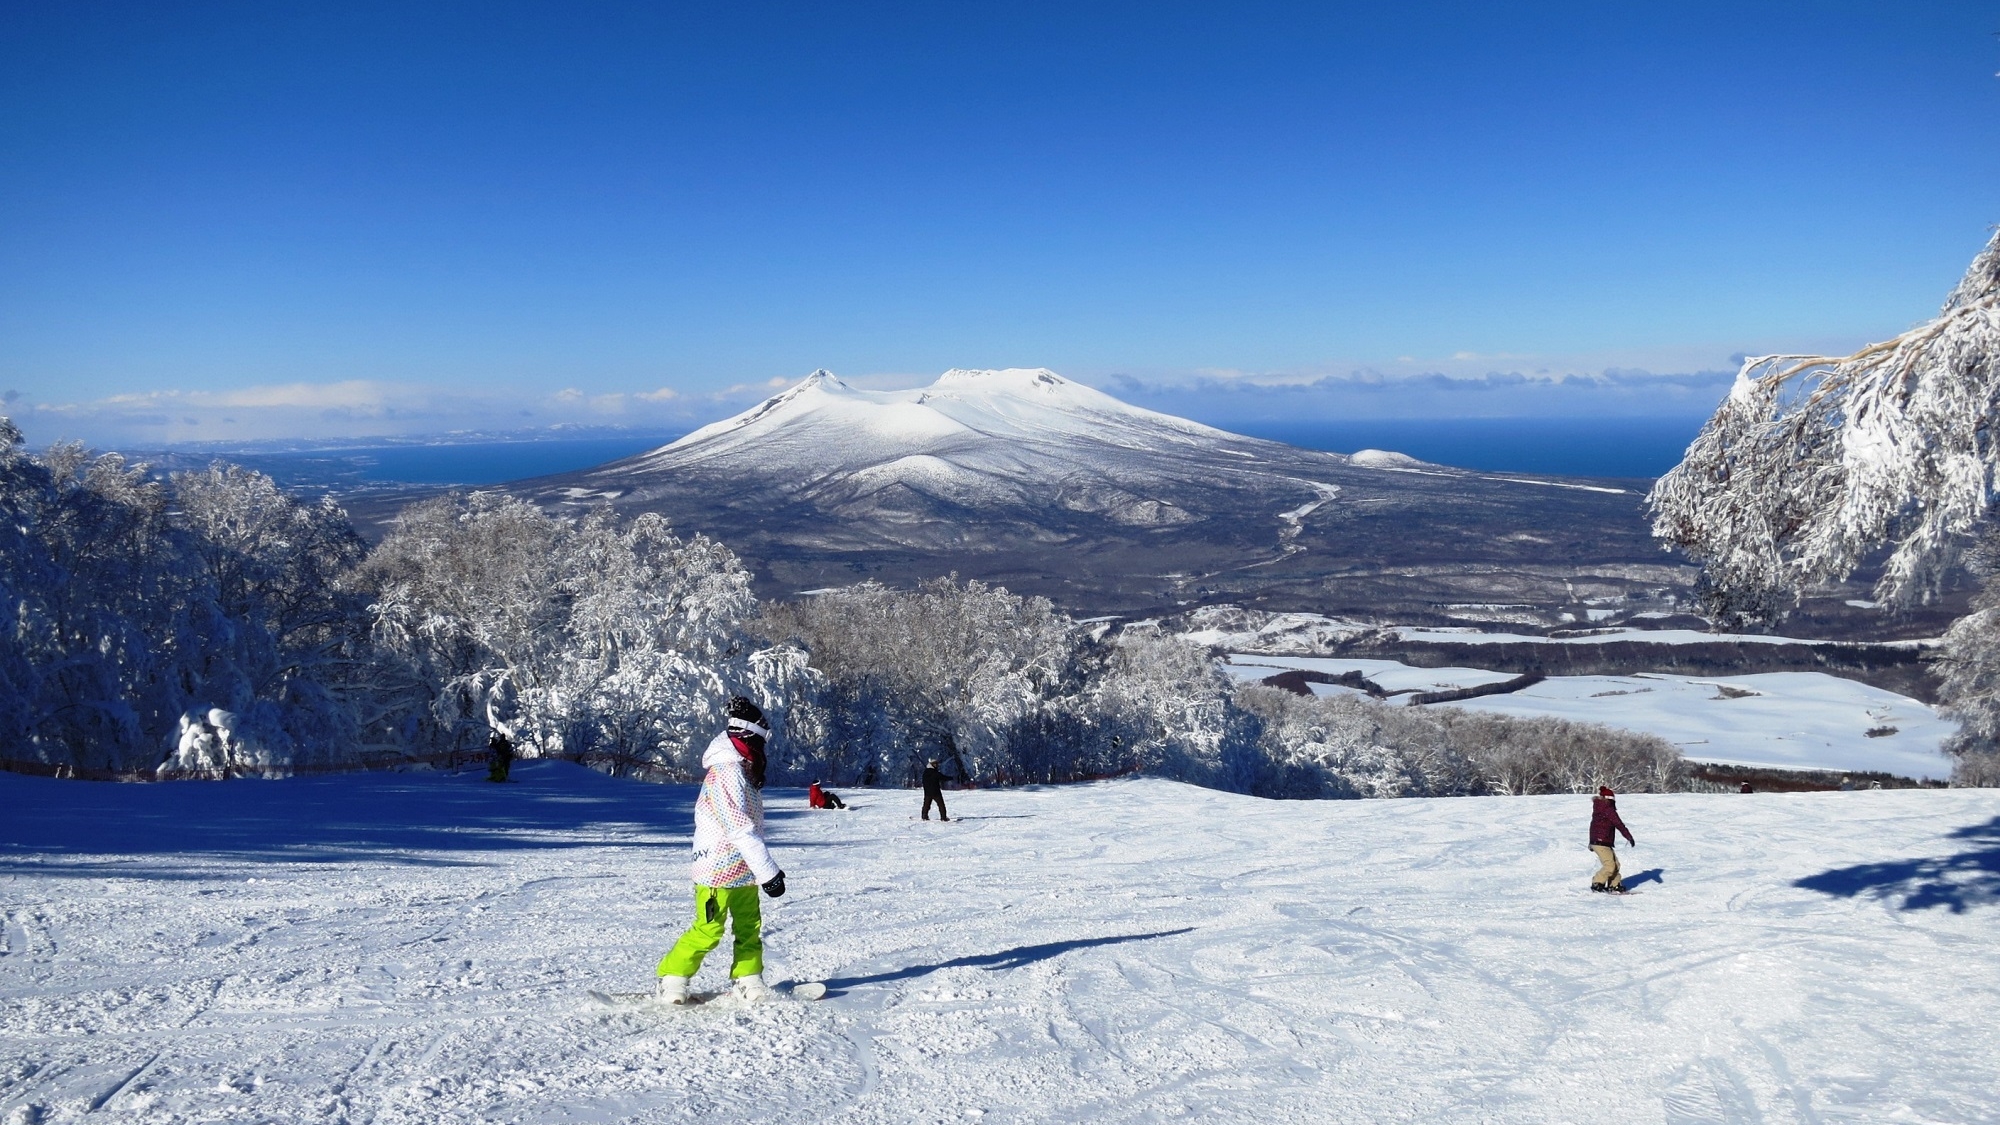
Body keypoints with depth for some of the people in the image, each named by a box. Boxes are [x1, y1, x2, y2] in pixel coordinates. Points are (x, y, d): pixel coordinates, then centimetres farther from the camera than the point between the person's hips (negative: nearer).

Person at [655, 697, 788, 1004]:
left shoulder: (742, 772, 12)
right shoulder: (726, 773, -21)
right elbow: (741, 830, -25)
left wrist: (768, 866, 15)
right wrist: (768, 872, -23)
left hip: (743, 869, 10)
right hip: (719, 869, -10)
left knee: (750, 928, 11)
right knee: (707, 932, -4)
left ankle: (747, 981, 20)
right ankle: (671, 981, 9)